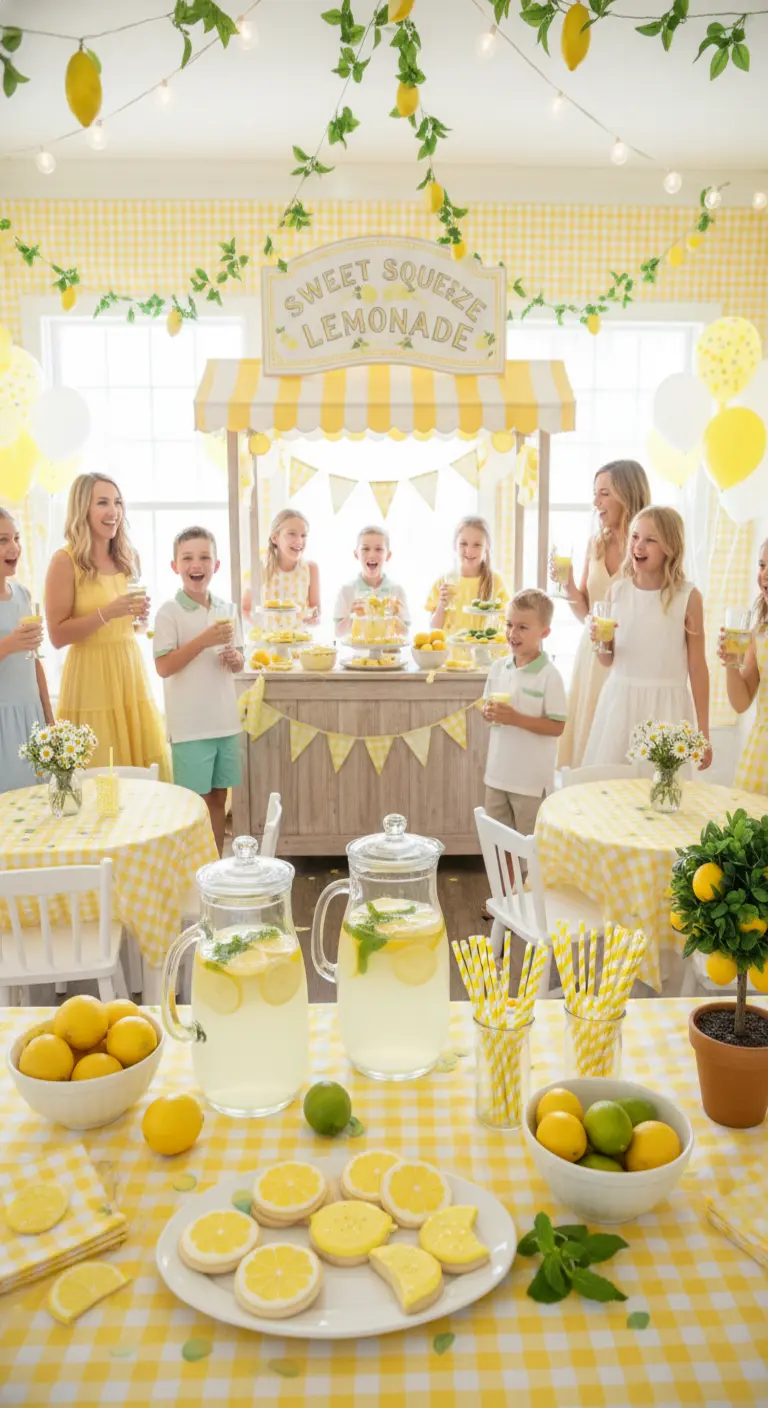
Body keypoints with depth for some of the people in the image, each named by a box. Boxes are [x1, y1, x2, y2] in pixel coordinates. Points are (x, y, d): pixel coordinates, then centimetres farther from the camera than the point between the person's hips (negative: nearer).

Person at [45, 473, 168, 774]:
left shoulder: (126, 558, 11)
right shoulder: (66, 560, -8)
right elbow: (57, 635, -11)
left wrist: (140, 615, 2)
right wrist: (107, 613, -21)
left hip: (131, 672, 6)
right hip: (91, 677, -6)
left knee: (146, 772, 5)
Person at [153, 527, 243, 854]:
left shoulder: (227, 609, 7)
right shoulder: (169, 611, -8)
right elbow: (163, 666, -14)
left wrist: (233, 658, -9)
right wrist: (204, 640, -21)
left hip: (225, 720, 5)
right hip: (190, 725, -5)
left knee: (218, 798, 13)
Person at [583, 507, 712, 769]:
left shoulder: (688, 596, -6)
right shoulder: (617, 591, 2)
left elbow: (698, 667, -2)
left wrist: (703, 732, -1)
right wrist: (600, 644, -12)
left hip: (666, 707, -3)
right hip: (620, 703, 3)